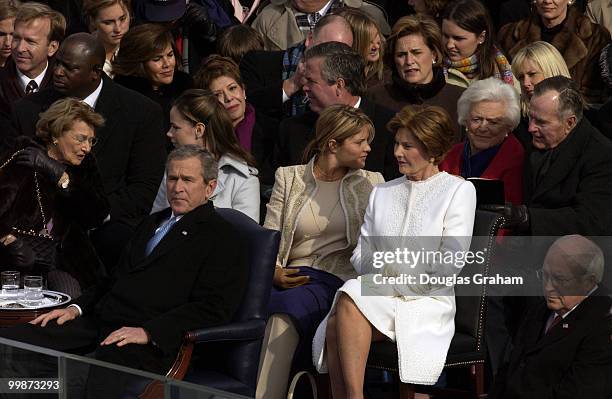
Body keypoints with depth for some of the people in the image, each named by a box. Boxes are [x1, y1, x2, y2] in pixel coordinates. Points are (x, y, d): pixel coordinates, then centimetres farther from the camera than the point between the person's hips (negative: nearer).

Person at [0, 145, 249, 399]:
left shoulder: (225, 240, 2)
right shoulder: (152, 223, 29)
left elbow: (212, 309, -9)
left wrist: (148, 332, -18)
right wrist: (76, 308, 12)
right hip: (99, 323, 8)